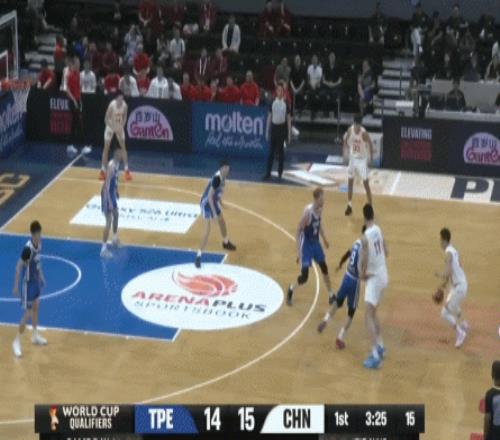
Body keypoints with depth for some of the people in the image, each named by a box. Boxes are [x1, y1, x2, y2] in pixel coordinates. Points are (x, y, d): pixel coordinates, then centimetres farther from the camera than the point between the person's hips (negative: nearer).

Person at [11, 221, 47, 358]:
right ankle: (16, 342, 11)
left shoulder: (39, 243, -6)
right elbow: (19, 266, -24)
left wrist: (41, 276, 19)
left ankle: (35, 335, 40)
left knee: (36, 307, 22)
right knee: (28, 314, -3)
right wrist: (16, 286, -20)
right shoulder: (28, 248, -30)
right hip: (28, 283, -8)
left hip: (36, 280, 8)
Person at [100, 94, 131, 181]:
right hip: (110, 126, -3)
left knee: (123, 147, 1)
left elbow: (124, 117, -2)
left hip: (119, 127, 3)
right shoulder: (112, 105, -30)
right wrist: (113, 127, -33)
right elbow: (106, 119, -24)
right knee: (106, 148, -1)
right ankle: (103, 170, 7)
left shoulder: (124, 105, -19)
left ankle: (127, 170, 6)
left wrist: (122, 126, -15)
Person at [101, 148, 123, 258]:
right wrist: (109, 202, -30)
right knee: (109, 222, -9)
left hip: (112, 192, 10)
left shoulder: (117, 163, 2)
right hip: (107, 194, -10)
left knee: (116, 215, 27)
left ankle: (115, 239, 47)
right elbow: (106, 185, -29)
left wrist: (116, 191, 28)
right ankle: (104, 249, -5)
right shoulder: (111, 166, -28)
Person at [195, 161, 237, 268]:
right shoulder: (217, 178, -30)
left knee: (222, 221, 28)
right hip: (207, 203, -10)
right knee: (207, 230, -15)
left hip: (214, 201, 10)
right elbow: (210, 196, -30)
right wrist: (214, 212, -28)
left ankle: (225, 242, 54)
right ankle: (199, 256, -13)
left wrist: (220, 202, 26)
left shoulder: (223, 176, -1)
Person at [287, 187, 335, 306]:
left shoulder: (320, 209, -6)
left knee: (324, 269, 13)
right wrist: (299, 251, -25)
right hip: (306, 245, -7)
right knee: (304, 277, -5)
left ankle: (331, 296, 26)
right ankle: (291, 290, 24)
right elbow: (298, 230, -23)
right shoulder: (308, 211, -28)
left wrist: (324, 238, 23)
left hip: (316, 243, 7)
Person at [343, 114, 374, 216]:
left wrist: (371, 157, -11)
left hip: (362, 159, -5)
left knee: (366, 183, -3)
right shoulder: (350, 130, -11)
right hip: (352, 158, 5)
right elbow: (346, 139, 8)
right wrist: (345, 150, -1)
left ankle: (370, 206, 4)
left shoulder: (364, 133, -23)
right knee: (350, 182, 10)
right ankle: (349, 205, 22)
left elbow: (370, 144, -10)